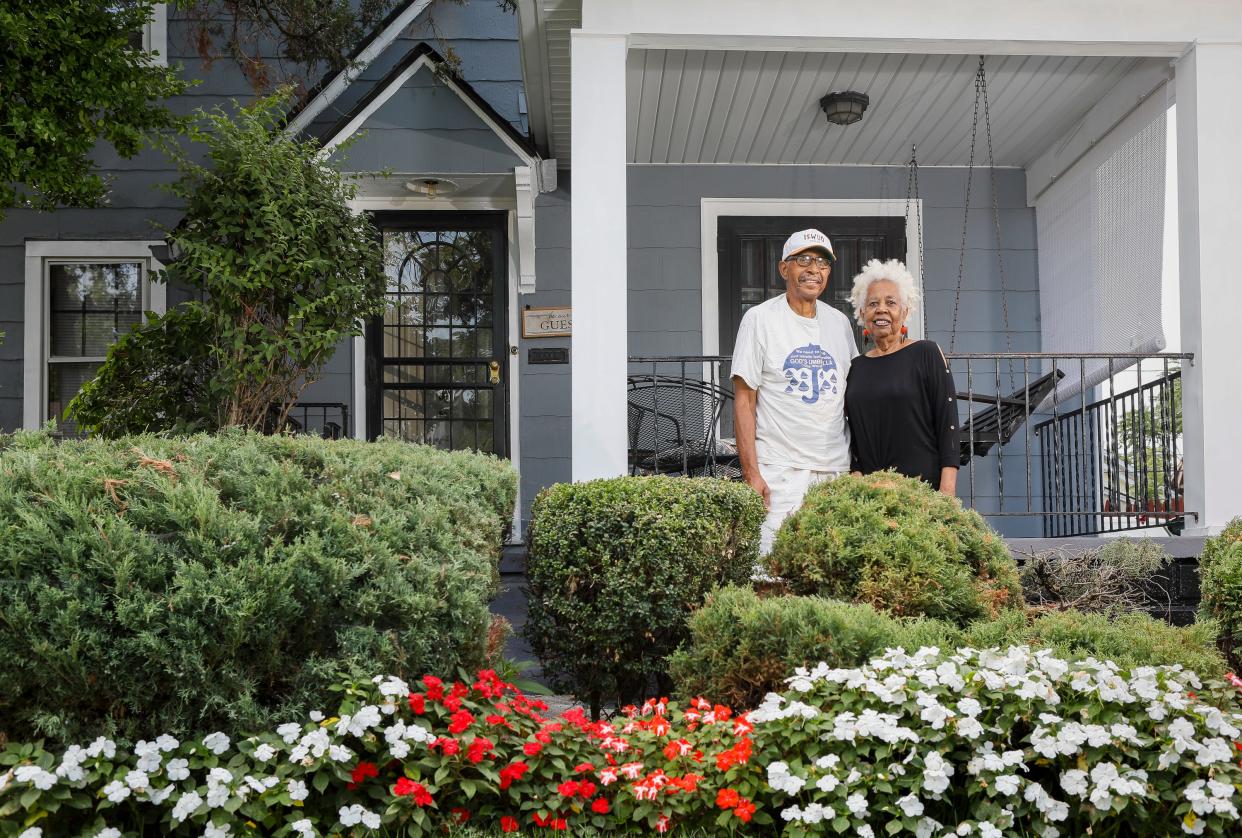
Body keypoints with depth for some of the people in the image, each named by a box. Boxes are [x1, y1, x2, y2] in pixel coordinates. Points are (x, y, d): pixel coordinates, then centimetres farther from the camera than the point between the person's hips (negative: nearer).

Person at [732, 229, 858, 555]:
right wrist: (750, 473, -12)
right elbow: (744, 400, -5)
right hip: (779, 471, -5)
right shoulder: (760, 319, -2)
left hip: (836, 468, 5)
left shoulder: (839, 322, 13)